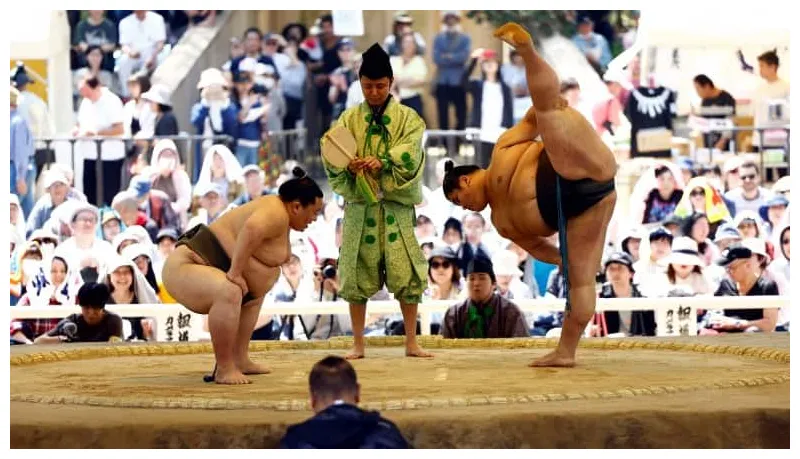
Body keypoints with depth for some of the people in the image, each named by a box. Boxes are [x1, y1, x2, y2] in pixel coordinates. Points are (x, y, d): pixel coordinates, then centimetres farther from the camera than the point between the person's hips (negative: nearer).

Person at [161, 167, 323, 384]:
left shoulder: (280, 215, 12)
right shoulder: (277, 214, -19)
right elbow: (252, 228, -40)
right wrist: (235, 273, -35)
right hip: (184, 269, -11)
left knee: (255, 293, 30)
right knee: (229, 293, -38)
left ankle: (239, 360, 26)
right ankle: (224, 369, -29)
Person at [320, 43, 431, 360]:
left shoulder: (407, 118, 7)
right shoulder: (349, 119, 10)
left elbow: (410, 155, -9)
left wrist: (382, 162, -27)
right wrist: (347, 165, -25)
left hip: (397, 206, -1)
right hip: (359, 204, 1)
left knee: (407, 273, -3)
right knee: (357, 274, 1)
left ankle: (411, 343, 5)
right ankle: (358, 344, 10)